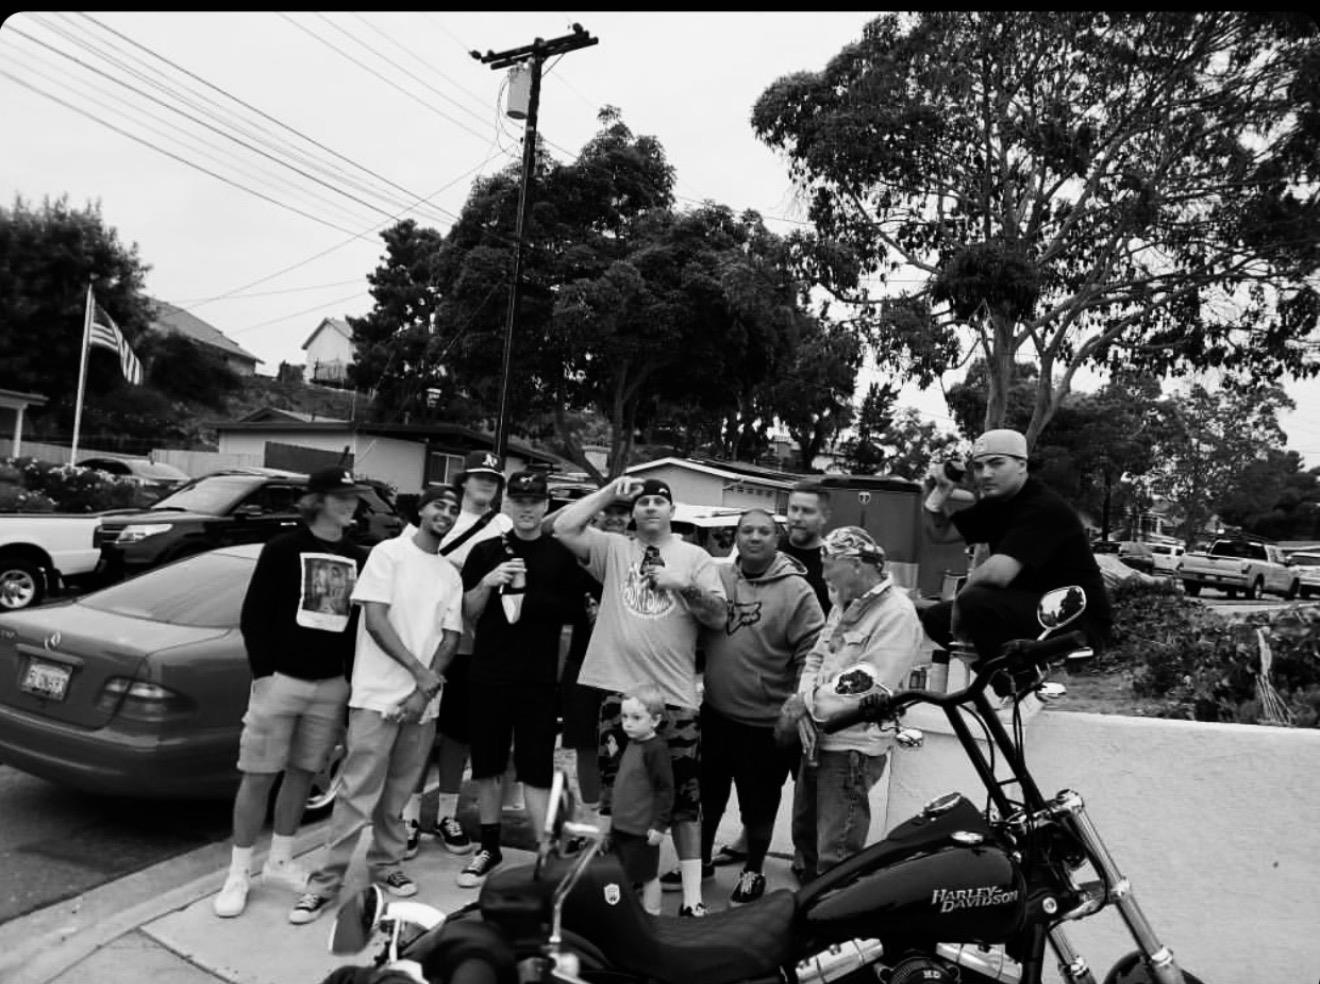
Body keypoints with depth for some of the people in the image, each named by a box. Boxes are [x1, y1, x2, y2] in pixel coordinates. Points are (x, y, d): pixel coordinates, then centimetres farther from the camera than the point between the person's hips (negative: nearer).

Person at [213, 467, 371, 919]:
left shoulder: (358, 558, 5)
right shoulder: (283, 548, -4)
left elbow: (361, 622, 9)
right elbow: (252, 615, -5)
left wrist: (351, 676, 4)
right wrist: (263, 671, -11)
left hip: (332, 685, 4)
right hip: (281, 678, -4)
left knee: (302, 773, 13)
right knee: (258, 776, 2)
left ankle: (279, 860, 29)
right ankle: (238, 874, 15)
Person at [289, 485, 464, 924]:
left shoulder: (451, 575, 12)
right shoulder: (389, 552, -2)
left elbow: (450, 638, 7)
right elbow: (375, 620, -9)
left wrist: (425, 691, -6)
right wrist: (418, 669, -14)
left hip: (423, 701, 4)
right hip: (378, 695, -4)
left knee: (398, 794, 11)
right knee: (358, 793, -3)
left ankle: (386, 864, 26)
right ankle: (326, 881, 7)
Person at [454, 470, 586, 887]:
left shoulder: (561, 556, 1)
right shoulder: (485, 551, 5)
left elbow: (573, 615, 4)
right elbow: (468, 614, 5)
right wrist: (487, 583, -12)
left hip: (538, 681, -2)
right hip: (487, 676, 2)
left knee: (537, 772, 0)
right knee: (487, 767, 13)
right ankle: (489, 849, 29)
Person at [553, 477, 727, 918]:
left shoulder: (695, 557, 9)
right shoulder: (614, 549, 9)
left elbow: (718, 616, 4)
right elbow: (563, 528, -4)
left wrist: (683, 586, -12)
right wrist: (609, 491, -2)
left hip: (675, 694, 0)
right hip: (618, 690, 1)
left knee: (684, 797, 4)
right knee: (614, 793, 11)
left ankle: (692, 894, 14)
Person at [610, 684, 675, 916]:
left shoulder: (656, 749, -21)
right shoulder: (632, 744, 6)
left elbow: (665, 789, -20)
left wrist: (660, 824, -19)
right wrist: (615, 819, 22)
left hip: (643, 829, -8)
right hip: (622, 825, 8)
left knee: (647, 876, 7)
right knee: (625, 876, 19)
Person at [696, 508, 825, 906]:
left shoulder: (796, 590, -12)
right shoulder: (717, 577, 0)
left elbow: (813, 653, -11)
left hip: (766, 722, -4)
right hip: (714, 713, 4)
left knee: (758, 803, 13)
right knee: (707, 793, 20)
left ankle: (753, 872, 35)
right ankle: (700, 859, 42)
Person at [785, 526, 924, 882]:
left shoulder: (896, 613, -16)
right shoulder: (844, 605, 12)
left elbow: (870, 685, -23)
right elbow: (816, 658, 13)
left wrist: (810, 700, -16)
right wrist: (803, 699, -6)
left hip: (852, 746, -9)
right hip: (818, 737, 9)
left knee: (835, 858, -2)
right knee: (805, 837, 22)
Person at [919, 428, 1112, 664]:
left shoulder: (1044, 507, -20)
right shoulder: (996, 504, 8)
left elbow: (998, 572, -32)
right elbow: (941, 533, 16)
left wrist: (961, 598, -15)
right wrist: (938, 493, -1)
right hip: (1029, 607, 9)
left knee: (976, 602, -31)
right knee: (936, 617, 6)